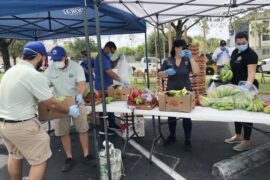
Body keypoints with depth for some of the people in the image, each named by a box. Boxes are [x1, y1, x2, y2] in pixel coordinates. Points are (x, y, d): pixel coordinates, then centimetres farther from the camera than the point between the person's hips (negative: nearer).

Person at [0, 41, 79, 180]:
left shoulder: (11, 70, 6)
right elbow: (52, 104, -16)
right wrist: (69, 111, 1)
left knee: (15, 156, 27)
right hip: (21, 125, -9)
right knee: (40, 160, 5)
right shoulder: (34, 75, -20)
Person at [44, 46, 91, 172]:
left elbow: (81, 83, -22)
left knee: (82, 129, 4)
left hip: (76, 101, -2)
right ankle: (69, 158, 21)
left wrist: (80, 95, -42)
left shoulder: (76, 67, -13)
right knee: (63, 132, 7)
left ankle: (86, 155, 18)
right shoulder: (49, 70, -5)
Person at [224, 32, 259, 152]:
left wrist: (247, 85, -48)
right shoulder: (235, 52, 7)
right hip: (236, 87, 8)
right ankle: (238, 136, 30)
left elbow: (251, 72, -31)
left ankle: (247, 141, 13)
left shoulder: (251, 54, -18)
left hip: (246, 88, -8)